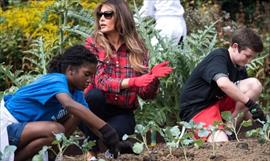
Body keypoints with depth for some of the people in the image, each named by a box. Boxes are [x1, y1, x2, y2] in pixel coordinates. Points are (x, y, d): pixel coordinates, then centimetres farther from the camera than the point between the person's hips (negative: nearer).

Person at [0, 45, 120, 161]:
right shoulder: (57, 80, -25)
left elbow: (89, 117, 6)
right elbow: (70, 105, -46)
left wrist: (107, 139, -9)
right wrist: (105, 128, -51)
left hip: (24, 124, 9)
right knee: (56, 130, -31)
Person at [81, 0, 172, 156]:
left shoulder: (137, 49, -1)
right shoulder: (93, 43, -5)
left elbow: (146, 94, -2)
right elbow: (100, 81, -19)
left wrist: (153, 77, -24)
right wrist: (132, 81, -33)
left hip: (122, 112, 0)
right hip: (96, 108, 0)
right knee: (95, 95, -33)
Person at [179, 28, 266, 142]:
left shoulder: (239, 67, 8)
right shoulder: (218, 57, -18)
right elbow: (223, 83, -39)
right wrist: (250, 103, -33)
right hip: (197, 109, -9)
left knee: (255, 85, -11)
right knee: (221, 142, -36)